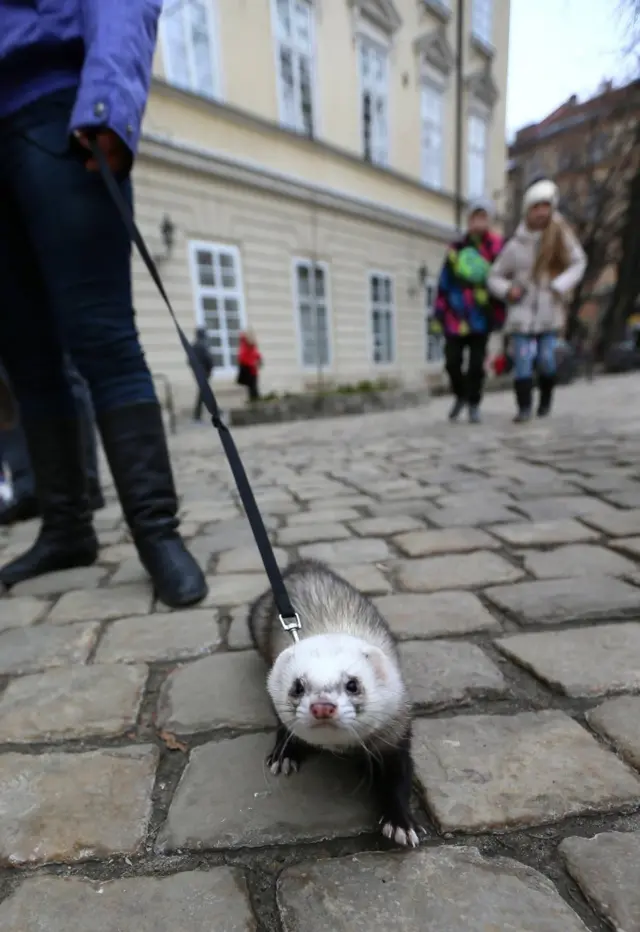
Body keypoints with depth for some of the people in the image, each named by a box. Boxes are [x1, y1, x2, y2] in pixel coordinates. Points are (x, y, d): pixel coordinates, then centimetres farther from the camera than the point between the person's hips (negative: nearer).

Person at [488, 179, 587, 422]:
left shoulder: (560, 234, 1)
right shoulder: (515, 245, 0)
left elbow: (578, 262, 4)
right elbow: (495, 276, 8)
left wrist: (559, 286, -13)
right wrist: (508, 290, -12)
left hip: (549, 313, 0)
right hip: (522, 313, 0)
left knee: (546, 360, -1)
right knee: (523, 360, -7)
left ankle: (546, 398, 24)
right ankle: (524, 407, 3)